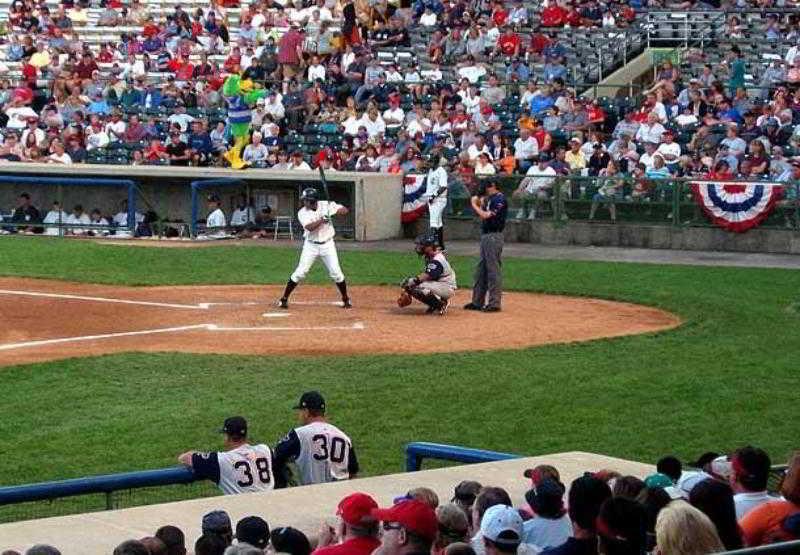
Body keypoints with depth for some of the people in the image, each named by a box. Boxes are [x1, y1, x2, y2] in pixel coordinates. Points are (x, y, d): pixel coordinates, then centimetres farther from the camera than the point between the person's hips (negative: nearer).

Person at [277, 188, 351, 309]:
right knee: (300, 272, -6)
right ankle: (284, 298, 4)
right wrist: (322, 219, -34)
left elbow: (345, 210, -8)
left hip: (327, 245, 1)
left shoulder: (325, 205, -7)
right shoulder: (302, 213, -10)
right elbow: (310, 227, -26)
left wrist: (335, 211, -27)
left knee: (336, 273, -1)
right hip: (311, 245, -1)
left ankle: (345, 299, 16)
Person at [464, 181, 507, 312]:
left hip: (494, 236, -10)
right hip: (485, 236, 10)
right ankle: (477, 301, 20)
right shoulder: (490, 198, 16)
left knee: (493, 269, -7)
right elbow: (483, 215, 17)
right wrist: (479, 202, 5)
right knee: (481, 269, 14)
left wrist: (475, 205, -7)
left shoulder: (500, 199, -14)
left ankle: (494, 303, -5)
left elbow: (486, 215, -20)